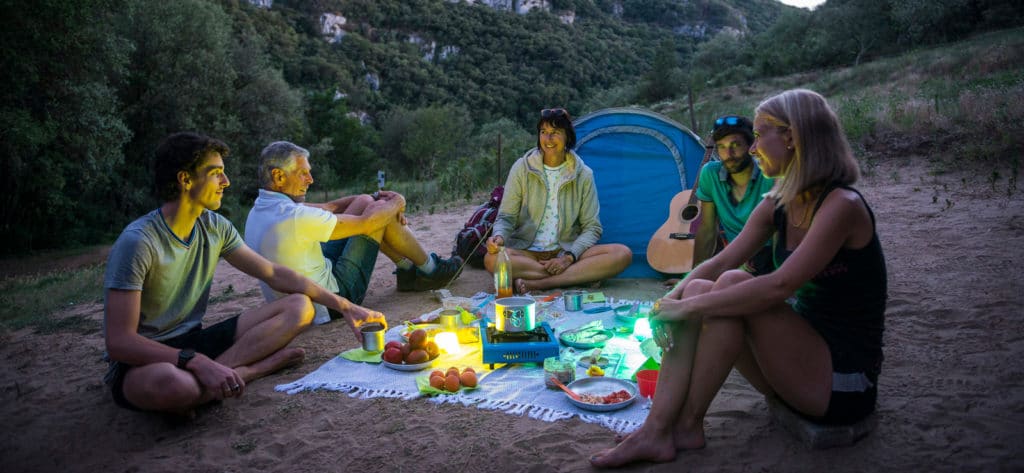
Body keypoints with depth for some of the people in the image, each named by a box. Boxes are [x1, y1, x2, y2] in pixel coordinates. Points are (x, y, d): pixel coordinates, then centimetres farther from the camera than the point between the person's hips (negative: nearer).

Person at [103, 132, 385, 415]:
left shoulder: (214, 227, 1)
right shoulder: (138, 242, -19)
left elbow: (274, 274, 7)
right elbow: (119, 342, -23)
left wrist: (344, 306, 1)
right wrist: (198, 363, -35)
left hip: (192, 344, 7)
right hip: (141, 362, -7)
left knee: (299, 307, -8)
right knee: (171, 382, -45)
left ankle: (222, 372, -22)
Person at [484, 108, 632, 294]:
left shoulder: (583, 174, 2)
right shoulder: (522, 168, 0)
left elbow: (592, 227, 1)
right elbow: (506, 217, -1)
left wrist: (569, 257, -17)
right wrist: (499, 236, -25)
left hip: (567, 252, 1)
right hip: (527, 252, -1)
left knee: (623, 254, -24)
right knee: (492, 259, -34)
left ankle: (534, 283, -30)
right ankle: (581, 275, -28)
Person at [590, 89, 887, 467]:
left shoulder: (842, 206, -20)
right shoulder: (777, 206, 4)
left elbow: (779, 286, -31)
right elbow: (720, 263, 3)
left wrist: (689, 307, -26)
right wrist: (672, 300, -14)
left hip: (844, 383, -7)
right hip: (801, 357, 7)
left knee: (734, 284, -26)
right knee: (697, 292, -12)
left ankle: (688, 425, -12)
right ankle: (655, 432, -16)